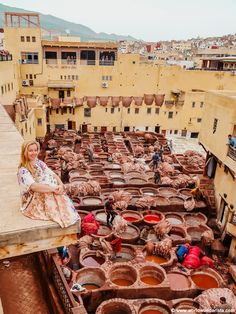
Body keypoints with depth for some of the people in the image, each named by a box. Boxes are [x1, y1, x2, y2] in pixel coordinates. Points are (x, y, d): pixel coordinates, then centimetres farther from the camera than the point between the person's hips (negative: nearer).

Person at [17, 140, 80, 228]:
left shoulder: (40, 163, 12)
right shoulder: (23, 170, -11)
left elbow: (53, 175, 8)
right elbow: (33, 186, -25)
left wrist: (60, 185, -14)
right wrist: (53, 188, -29)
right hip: (35, 202, -6)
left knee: (65, 201, -22)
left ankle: (73, 222, -24)